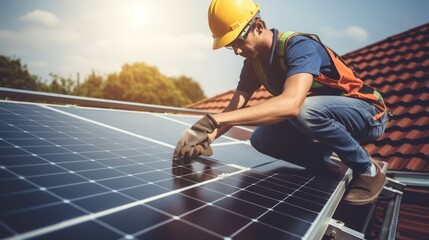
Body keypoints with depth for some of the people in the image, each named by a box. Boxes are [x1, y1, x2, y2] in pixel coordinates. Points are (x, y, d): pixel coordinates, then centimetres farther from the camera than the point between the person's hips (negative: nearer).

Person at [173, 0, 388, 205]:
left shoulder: (299, 46, -28)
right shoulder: (253, 63, -3)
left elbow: (291, 103, -48)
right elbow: (234, 109, -9)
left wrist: (214, 119, -52)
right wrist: (208, 137, -30)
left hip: (367, 114, -6)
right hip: (322, 120, 7)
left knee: (305, 110, -38)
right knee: (261, 139, -9)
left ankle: (368, 170, -12)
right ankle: (328, 172, 5)